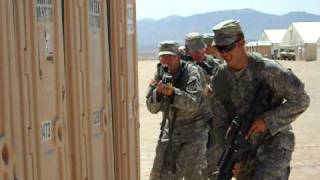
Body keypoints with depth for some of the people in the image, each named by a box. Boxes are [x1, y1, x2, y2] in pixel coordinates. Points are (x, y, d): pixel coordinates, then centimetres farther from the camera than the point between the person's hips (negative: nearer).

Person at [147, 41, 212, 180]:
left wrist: (172, 92, -44)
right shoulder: (160, 74, -3)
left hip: (196, 125, -5)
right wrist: (158, 92, -27)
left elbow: (193, 102, -30)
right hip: (172, 125, 5)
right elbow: (152, 108, -8)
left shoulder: (191, 72, -18)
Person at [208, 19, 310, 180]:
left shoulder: (269, 70, -19)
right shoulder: (219, 79, -5)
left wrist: (267, 120, -22)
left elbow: (301, 100, -14)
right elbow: (220, 121, -2)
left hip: (274, 142, -5)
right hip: (245, 147, 6)